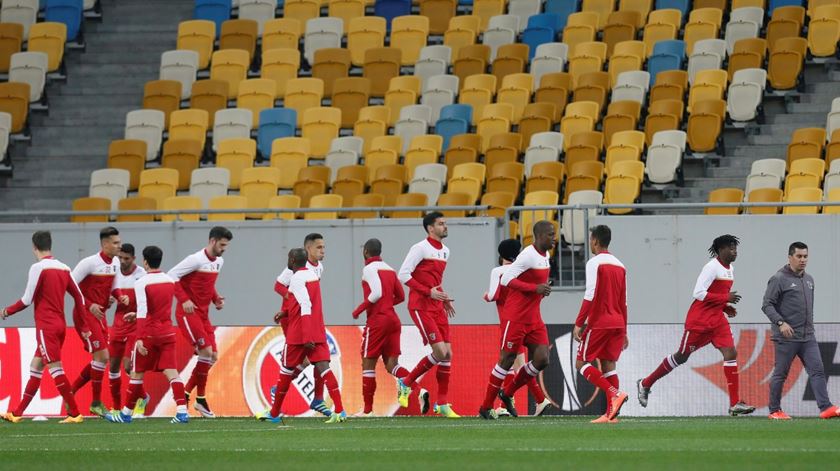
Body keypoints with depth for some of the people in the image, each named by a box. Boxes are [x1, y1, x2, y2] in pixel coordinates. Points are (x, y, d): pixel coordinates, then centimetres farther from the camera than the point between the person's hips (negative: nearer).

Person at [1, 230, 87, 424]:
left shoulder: (38, 268, -12)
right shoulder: (63, 269, 8)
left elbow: (27, 300, -11)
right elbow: (79, 297, 10)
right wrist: (84, 326, 16)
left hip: (46, 326, -8)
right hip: (60, 326, 8)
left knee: (55, 368, -8)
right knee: (35, 367, 13)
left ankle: (74, 413, -13)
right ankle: (17, 413, 18)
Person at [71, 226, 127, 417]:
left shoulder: (115, 262, 7)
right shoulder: (90, 263, -17)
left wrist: (120, 296, -5)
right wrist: (89, 305, -21)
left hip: (100, 315, 8)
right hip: (86, 315, -8)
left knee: (99, 359, 9)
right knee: (102, 356, -12)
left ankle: (70, 393, 22)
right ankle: (96, 403, 0)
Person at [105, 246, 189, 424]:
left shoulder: (142, 283, -11)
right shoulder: (170, 281, 8)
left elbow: (142, 312, -19)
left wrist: (140, 338, -22)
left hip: (149, 332, -4)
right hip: (167, 332, 4)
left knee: (137, 373, 7)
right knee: (171, 372, -2)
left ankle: (126, 414, 16)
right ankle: (182, 411, -17)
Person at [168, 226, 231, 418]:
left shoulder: (219, 262, 11)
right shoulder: (196, 259, -15)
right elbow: (172, 275, -16)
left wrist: (216, 299, 6)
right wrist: (184, 299, -23)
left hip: (203, 315, 9)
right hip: (188, 313, -9)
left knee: (212, 356, 4)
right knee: (206, 352, -15)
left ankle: (185, 393, 14)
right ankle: (200, 398, -4)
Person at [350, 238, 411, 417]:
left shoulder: (369, 269, -7)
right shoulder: (389, 269, 15)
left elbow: (376, 293, -21)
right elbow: (400, 296, 16)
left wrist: (359, 309, -10)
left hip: (377, 320, -7)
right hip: (393, 320, 7)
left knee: (368, 364, 3)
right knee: (392, 365, 4)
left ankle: (368, 409, 6)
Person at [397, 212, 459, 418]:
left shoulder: (445, 251, 16)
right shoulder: (420, 248, -9)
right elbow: (403, 275, -14)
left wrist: (444, 298, 12)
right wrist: (429, 292, -18)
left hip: (437, 308, 8)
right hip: (420, 307, -8)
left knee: (448, 354, 2)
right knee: (440, 351, -15)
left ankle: (442, 403, 6)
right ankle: (406, 382, 3)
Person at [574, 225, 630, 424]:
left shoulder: (595, 263, -7)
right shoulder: (619, 266, 15)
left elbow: (590, 296, -15)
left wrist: (578, 323, -14)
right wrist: (624, 332, 20)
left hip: (599, 323, -7)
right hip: (617, 323, 7)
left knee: (582, 363, 0)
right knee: (608, 365, 6)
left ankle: (614, 393, -18)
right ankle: (611, 413, -2)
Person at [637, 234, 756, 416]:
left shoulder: (730, 270, 12)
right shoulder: (712, 268, -16)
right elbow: (699, 293, -23)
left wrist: (727, 307, 6)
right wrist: (725, 298, -22)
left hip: (717, 320, 8)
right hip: (699, 320, -7)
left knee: (730, 353, -10)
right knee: (682, 356, 4)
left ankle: (735, 404, -13)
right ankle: (645, 384, 23)